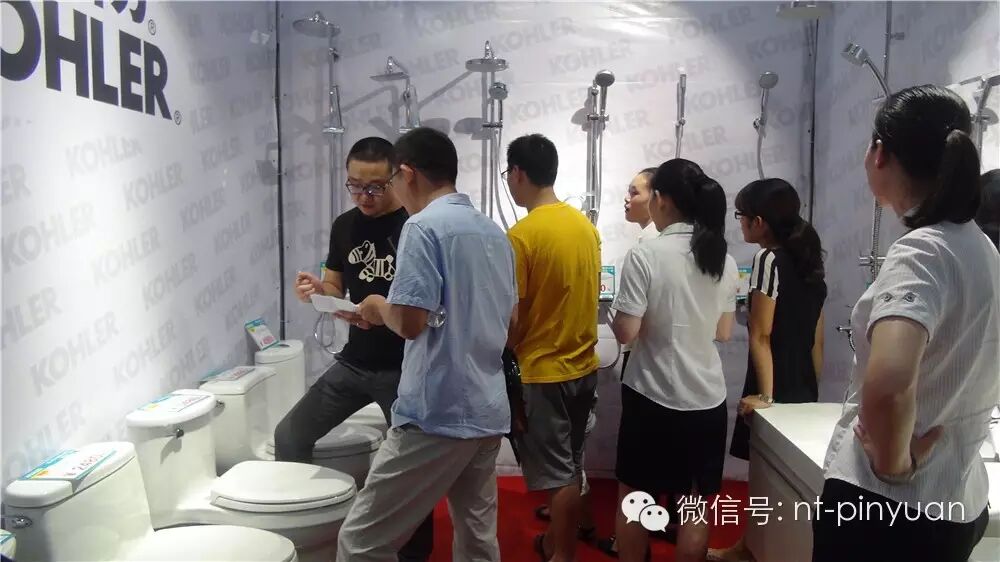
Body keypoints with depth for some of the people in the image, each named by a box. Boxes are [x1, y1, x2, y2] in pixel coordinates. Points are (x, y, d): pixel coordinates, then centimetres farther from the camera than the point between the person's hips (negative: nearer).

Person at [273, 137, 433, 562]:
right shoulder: (344, 226, 6)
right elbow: (336, 288, 15)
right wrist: (316, 289, -8)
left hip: (403, 368, -6)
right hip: (353, 362, 6)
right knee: (290, 436, 5)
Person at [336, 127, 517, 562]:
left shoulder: (424, 226, -12)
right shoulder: (494, 232, 13)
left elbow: (410, 323, -21)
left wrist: (379, 307, 1)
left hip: (438, 415, -9)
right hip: (489, 412, 9)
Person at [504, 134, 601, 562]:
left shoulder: (522, 234, -18)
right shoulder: (585, 225, 4)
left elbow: (512, 317, -17)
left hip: (543, 371, -7)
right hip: (584, 364, 8)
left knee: (557, 473, 5)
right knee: (569, 465, 20)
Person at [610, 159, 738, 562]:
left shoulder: (645, 254, -14)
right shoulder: (724, 258, 3)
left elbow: (626, 333, -15)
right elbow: (723, 332, 11)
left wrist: (615, 313, 5)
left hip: (653, 397, -4)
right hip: (707, 399, 5)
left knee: (633, 499, 15)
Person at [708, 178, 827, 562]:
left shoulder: (768, 259, -14)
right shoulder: (810, 260, 10)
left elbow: (761, 335, -16)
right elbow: (816, 338, 13)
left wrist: (765, 396, -15)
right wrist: (813, 389, 17)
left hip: (777, 390, -8)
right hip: (805, 388, 8)